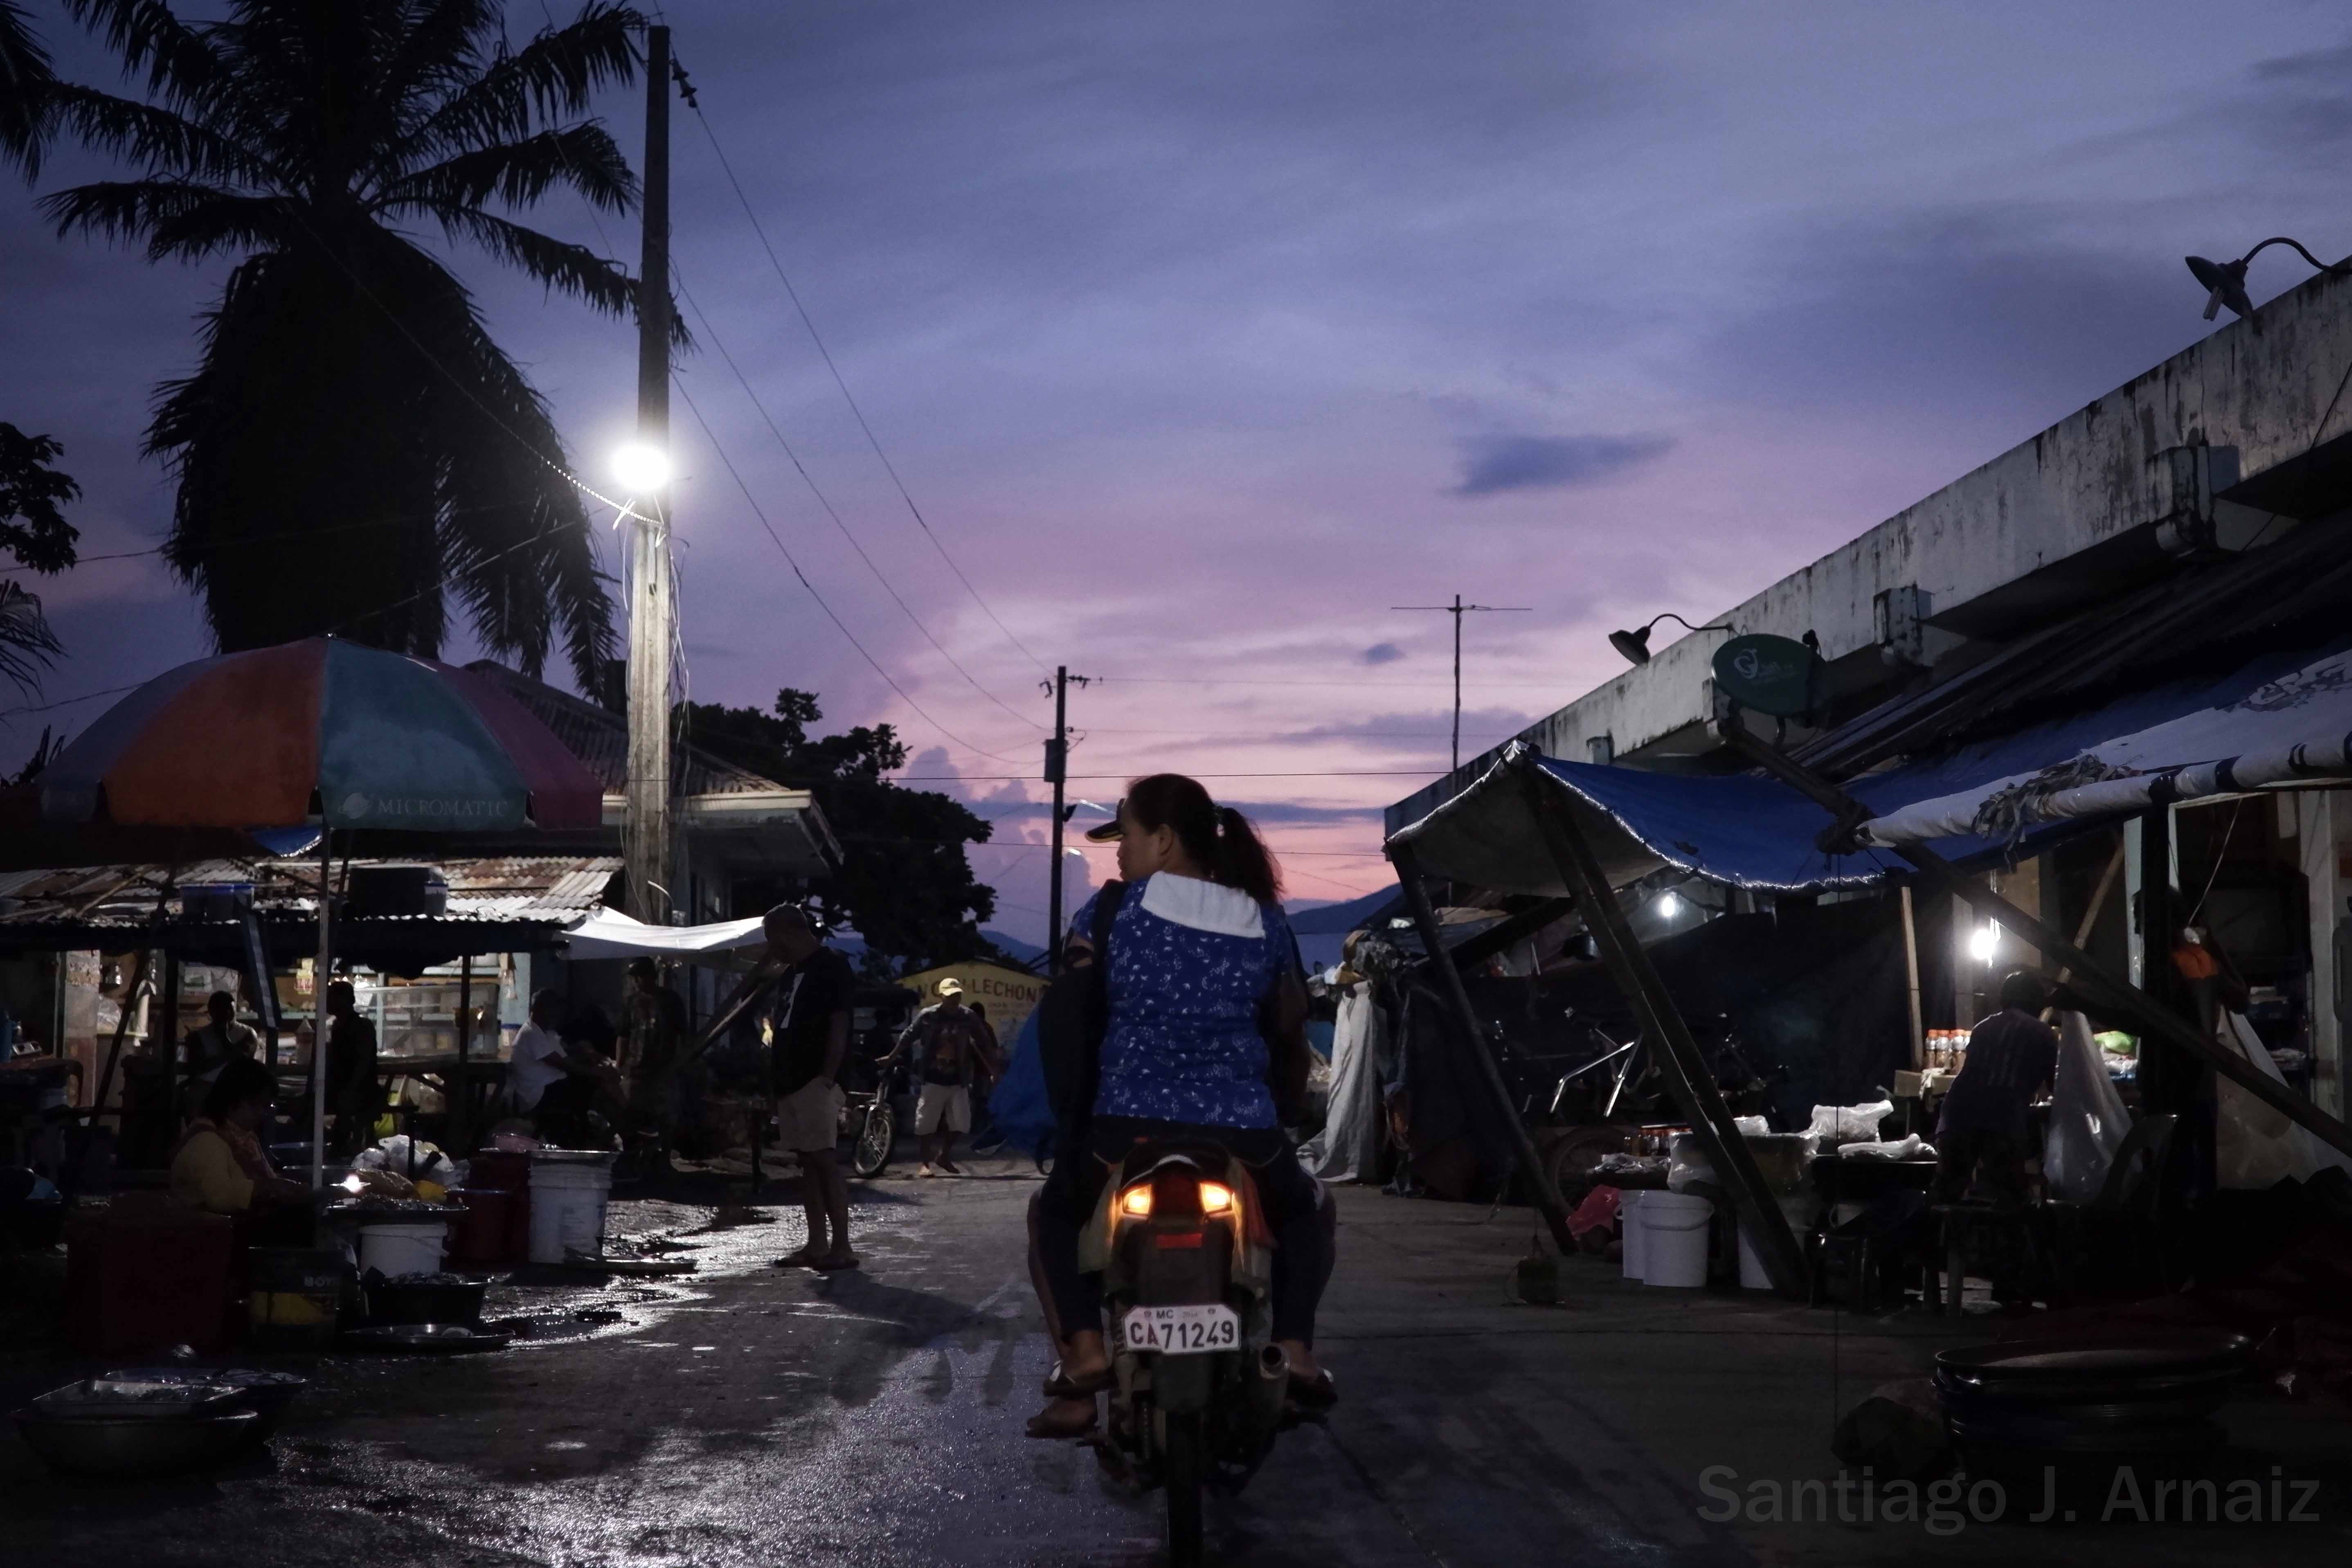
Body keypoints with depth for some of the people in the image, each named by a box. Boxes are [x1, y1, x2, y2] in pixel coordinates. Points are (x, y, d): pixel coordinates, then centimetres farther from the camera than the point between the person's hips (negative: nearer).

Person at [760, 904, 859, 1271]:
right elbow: (770, 1013, 33)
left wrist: (828, 1076, -20)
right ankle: (817, 1244, 13)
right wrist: (768, 1031, 13)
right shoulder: (787, 973, 19)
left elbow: (839, 1024, -15)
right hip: (789, 1079, 9)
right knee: (807, 1161, 9)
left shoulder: (831, 967, -8)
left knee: (823, 1159, -11)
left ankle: (842, 1247, -11)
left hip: (816, 1080, -9)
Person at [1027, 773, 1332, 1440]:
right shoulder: (1264, 921, 9)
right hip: (1247, 1140, 2)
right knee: (1307, 1211, 34)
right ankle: (1296, 1349, 13)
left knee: (1055, 1214, 29)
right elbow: (1292, 1024, 21)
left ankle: (1085, 1348, 5)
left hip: (1128, 1135, -2)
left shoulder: (1119, 906, 3)